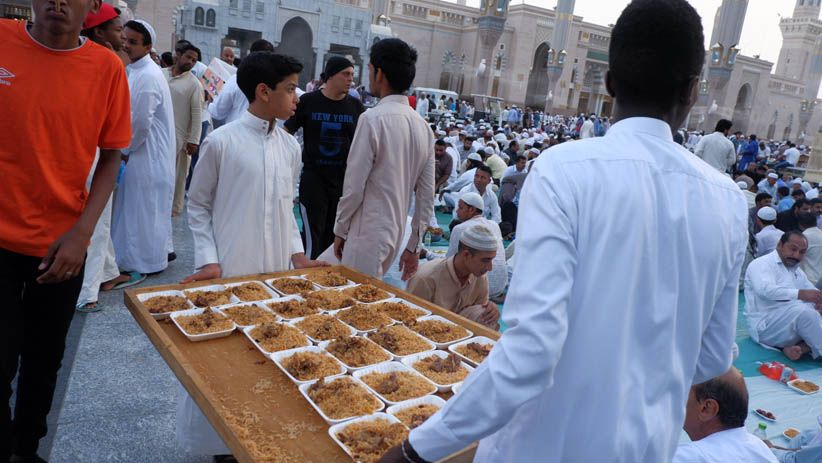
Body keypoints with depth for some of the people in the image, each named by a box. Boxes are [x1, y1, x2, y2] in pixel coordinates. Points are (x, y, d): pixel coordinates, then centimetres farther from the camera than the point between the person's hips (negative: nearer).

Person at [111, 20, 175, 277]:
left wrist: (124, 149, -7)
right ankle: (135, 256, 30)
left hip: (147, 156, -9)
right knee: (137, 207, 17)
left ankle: (148, 261, 15)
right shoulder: (135, 70, 11)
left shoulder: (147, 76, -20)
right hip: (137, 152, 9)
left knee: (144, 209, 2)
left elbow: (140, 123, -21)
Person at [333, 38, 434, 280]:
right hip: (395, 234, 7)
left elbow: (354, 187, -15)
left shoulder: (373, 119, -16)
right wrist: (414, 245, 14)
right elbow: (427, 194, 7)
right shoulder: (423, 126, 5)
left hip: (368, 235, -7)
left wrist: (340, 230, -1)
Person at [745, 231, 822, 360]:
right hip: (765, 325, -8)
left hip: (796, 321, 9)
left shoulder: (797, 270, 24)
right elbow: (765, 289, -24)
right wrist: (799, 294, -35)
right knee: (803, 311, -33)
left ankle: (798, 347, -24)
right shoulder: (761, 264, -4)